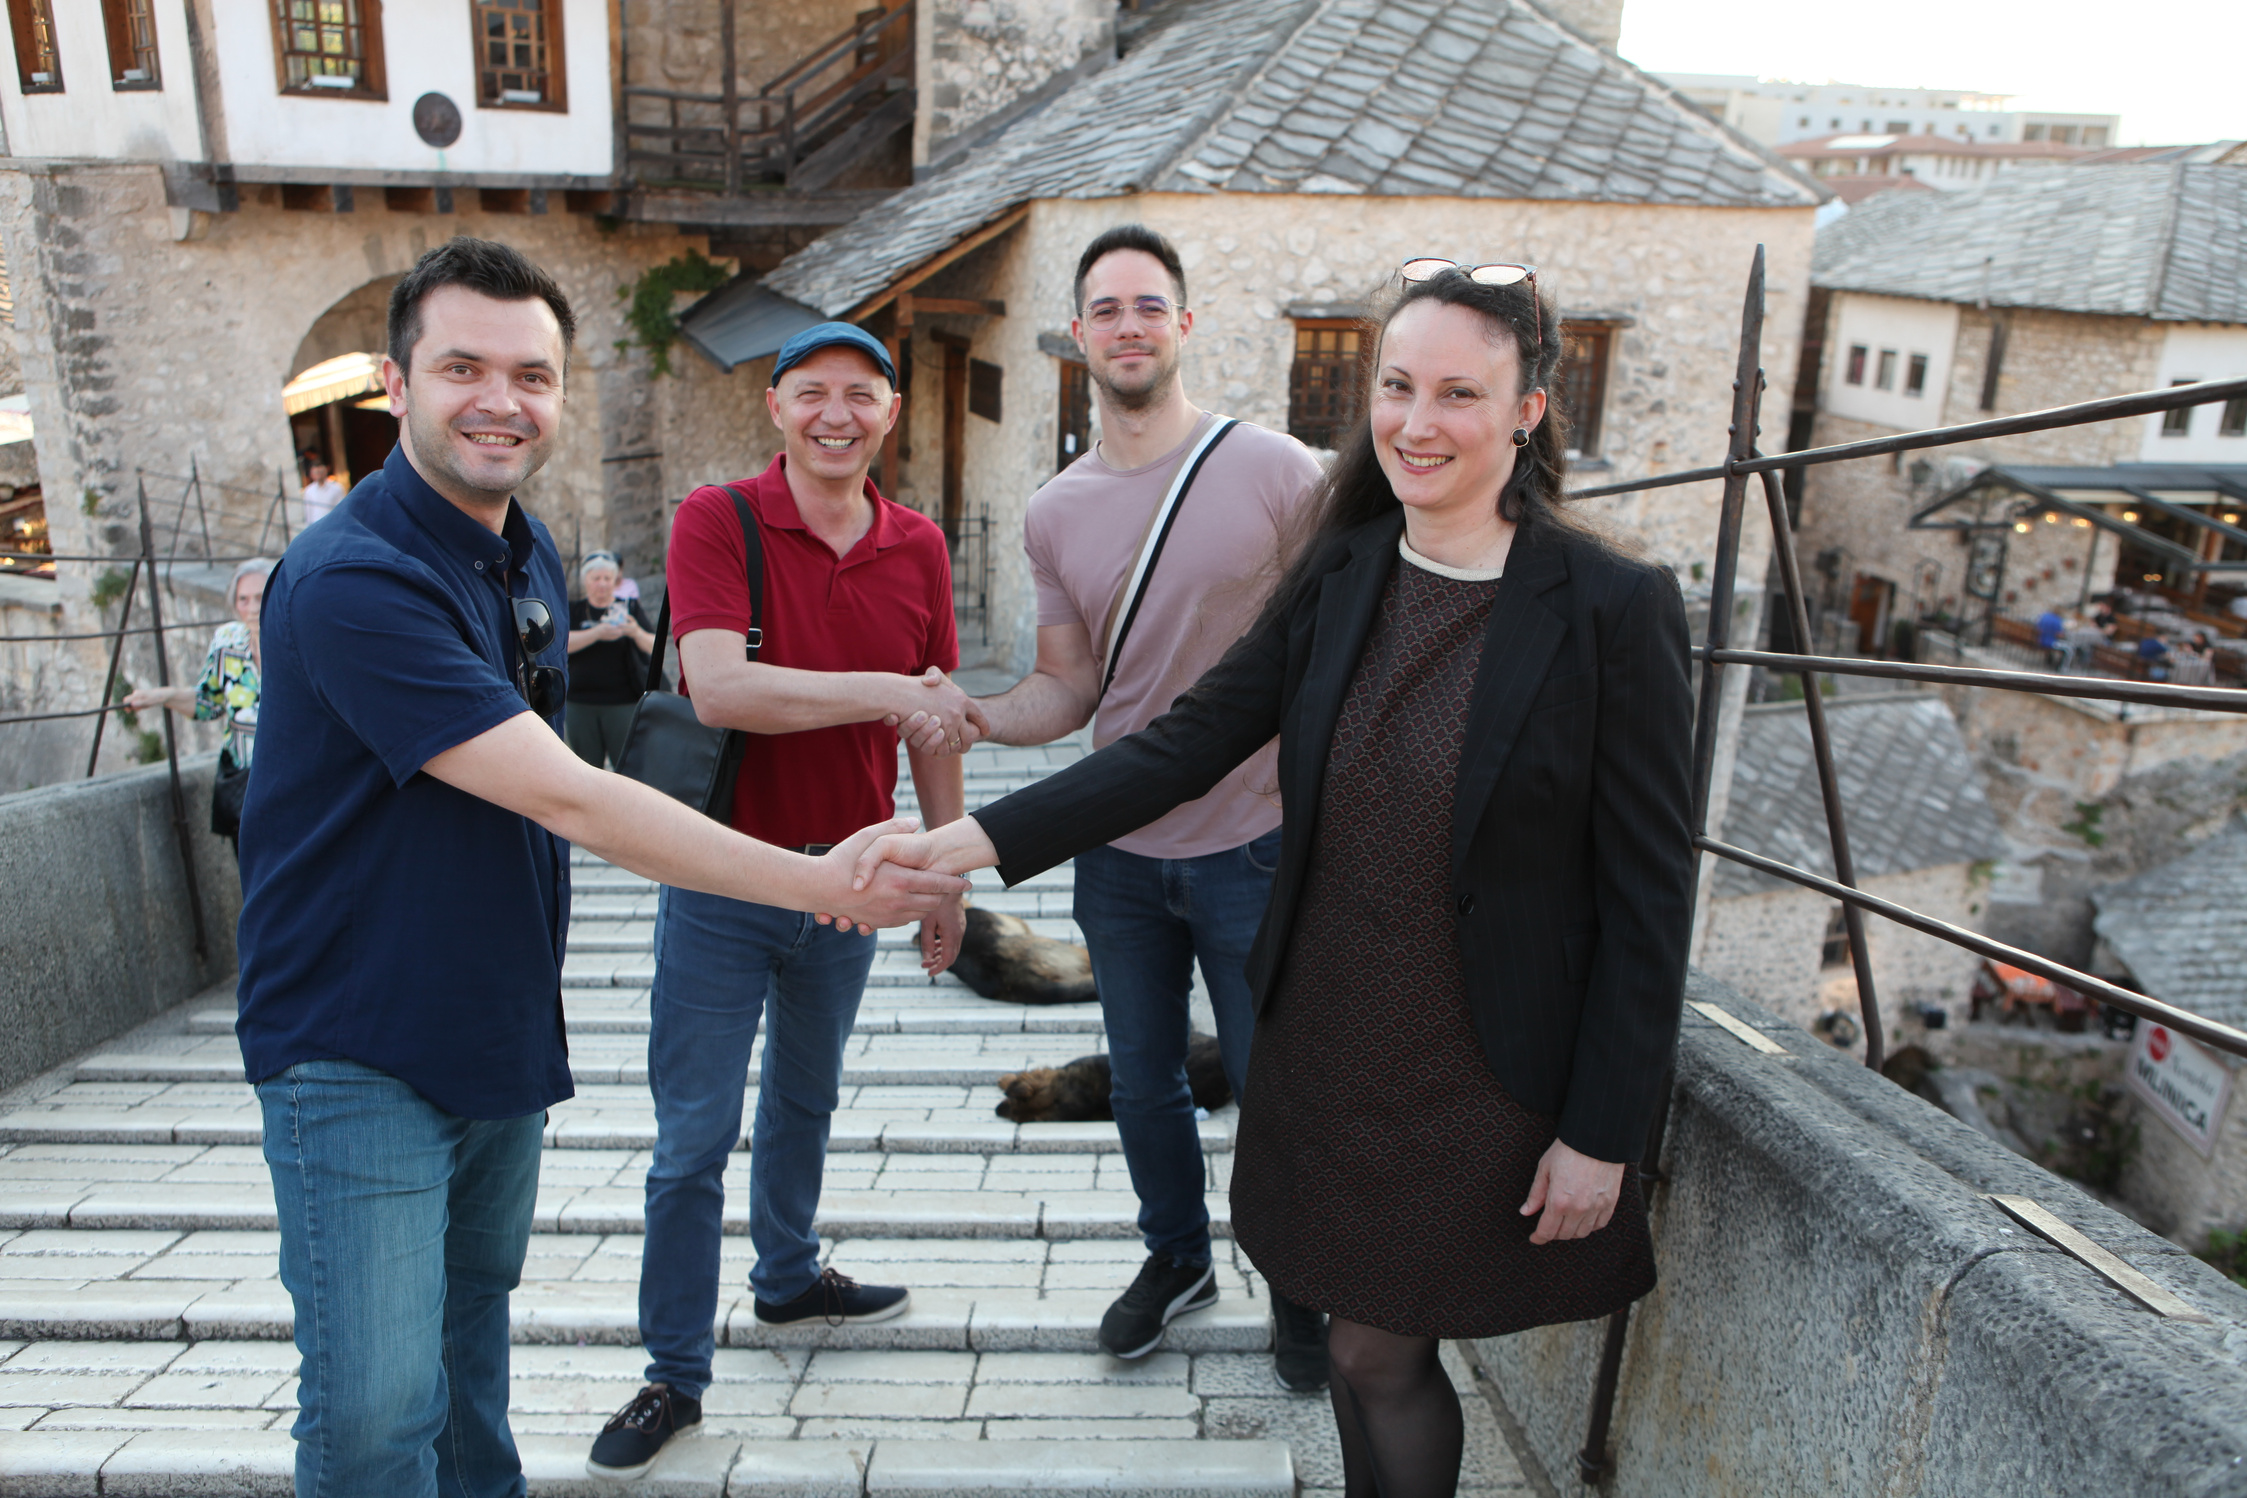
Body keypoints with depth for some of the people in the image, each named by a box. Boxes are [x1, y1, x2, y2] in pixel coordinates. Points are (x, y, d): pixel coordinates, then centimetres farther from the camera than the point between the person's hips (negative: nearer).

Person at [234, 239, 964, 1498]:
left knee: (473, 1336, 22)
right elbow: (564, 797, -30)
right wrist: (818, 882, -28)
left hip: (500, 1036, 8)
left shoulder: (532, 557, 6)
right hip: (359, 1059, -7)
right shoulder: (354, 577, -23)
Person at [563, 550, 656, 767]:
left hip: (624, 702, -2)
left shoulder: (629, 607, 10)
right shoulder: (573, 610, 11)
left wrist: (637, 632, -19)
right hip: (581, 703, 2)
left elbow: (654, 646, 1)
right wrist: (597, 633, -19)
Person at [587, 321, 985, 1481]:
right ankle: (674, 1375, 22)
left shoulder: (919, 548, 1)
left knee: (803, 1103, 24)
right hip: (723, 877, -4)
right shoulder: (716, 520, -12)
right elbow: (719, 688, -26)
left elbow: (937, 723, 8)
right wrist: (887, 693, -29)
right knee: (693, 1140, 5)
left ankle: (788, 1278, 46)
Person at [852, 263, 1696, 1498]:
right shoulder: (1340, 576, -2)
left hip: (1482, 1090, -4)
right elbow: (1186, 743, -5)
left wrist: (1603, 1131, -10)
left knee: (1378, 1355, 9)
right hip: (1323, 1060, 4)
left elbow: (1647, 896, -12)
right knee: (1369, 1345, 20)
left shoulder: (1613, 610, -15)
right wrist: (969, 840, -14)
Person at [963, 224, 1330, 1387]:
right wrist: (971, 714, -15)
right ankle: (1176, 1256, 45)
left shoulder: (1272, 469, -9)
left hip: (1253, 844, -3)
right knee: (1143, 1085, 19)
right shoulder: (1055, 514, 3)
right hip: (1119, 854, 4)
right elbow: (1066, 689, 4)